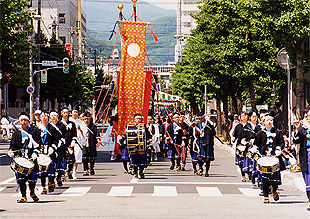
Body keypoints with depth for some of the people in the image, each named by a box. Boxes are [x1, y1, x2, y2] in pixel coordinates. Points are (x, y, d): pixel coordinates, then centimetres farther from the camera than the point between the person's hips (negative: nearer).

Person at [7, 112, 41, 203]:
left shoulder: (34, 131, 9)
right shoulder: (16, 133, 16)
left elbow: (38, 143, 6)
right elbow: (13, 145, 18)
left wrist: (35, 152, -8)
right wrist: (11, 152, -3)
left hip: (31, 158, -2)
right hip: (20, 157, 2)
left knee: (32, 177, -3)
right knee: (20, 178, -7)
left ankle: (32, 193, 23)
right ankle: (23, 196, 2)